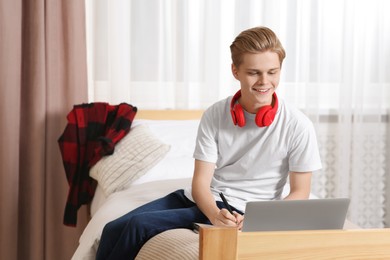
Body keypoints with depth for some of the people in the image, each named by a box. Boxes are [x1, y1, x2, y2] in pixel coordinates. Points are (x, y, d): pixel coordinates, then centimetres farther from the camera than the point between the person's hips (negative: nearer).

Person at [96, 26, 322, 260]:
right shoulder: (215, 115, -3)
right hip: (202, 200, 4)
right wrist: (215, 215, -27)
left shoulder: (297, 126, -13)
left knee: (138, 226, -19)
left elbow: (300, 193, -6)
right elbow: (201, 181, -5)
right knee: (113, 230, -8)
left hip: (242, 213, -4)